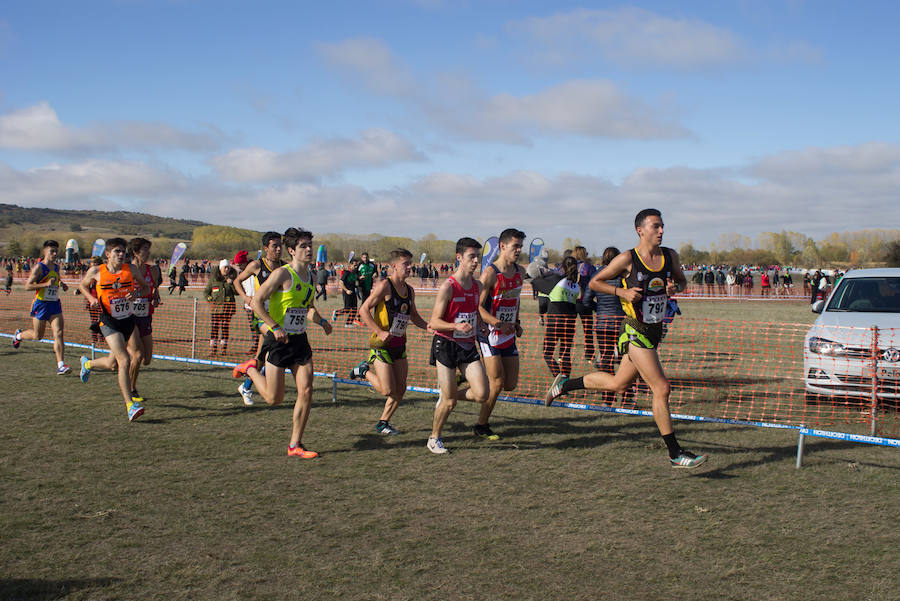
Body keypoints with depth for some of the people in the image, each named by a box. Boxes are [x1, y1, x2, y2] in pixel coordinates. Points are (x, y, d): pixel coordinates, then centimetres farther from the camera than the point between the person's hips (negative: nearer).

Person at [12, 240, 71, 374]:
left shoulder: (56, 267, 8)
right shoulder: (39, 267, -11)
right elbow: (27, 286, -16)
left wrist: (62, 284, 9)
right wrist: (45, 284, -27)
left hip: (55, 304, 5)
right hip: (40, 304, -5)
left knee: (59, 333, -11)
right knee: (37, 336, 9)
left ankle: (61, 365, -13)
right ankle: (19, 335, 43)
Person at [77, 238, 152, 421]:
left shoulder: (130, 269, -2)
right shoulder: (96, 271, -5)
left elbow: (146, 287, 7)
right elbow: (82, 285, 13)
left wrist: (137, 294, -14)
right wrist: (91, 298, -7)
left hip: (128, 321, 4)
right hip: (109, 322, -4)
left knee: (112, 363, 16)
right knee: (124, 360, -20)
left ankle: (88, 363, 51)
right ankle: (130, 405, -19)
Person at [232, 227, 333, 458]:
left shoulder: (311, 277, 9)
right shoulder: (282, 274, -13)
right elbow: (256, 301, -14)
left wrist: (321, 321, 7)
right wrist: (275, 327, -20)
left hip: (300, 340, 6)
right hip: (278, 341, -6)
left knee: (306, 392, -3)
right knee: (274, 398, 3)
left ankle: (295, 445, 7)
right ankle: (251, 369, 32)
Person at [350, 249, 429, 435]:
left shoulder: (410, 290, 10)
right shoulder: (384, 285, -12)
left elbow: (413, 315, 23)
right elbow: (364, 310, -13)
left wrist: (427, 326, 3)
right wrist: (380, 332, -21)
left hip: (399, 344, 7)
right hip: (381, 343, -7)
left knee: (400, 390, 7)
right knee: (388, 390, -8)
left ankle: (383, 423, 23)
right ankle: (365, 371, 18)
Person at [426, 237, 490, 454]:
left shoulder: (478, 286, 6)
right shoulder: (447, 287, -13)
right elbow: (434, 322, -16)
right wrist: (456, 326, -30)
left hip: (468, 346, 6)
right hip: (446, 345, -5)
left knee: (482, 394, -8)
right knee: (450, 402, -2)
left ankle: (446, 396, 21)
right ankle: (434, 439, 21)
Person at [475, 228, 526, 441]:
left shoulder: (520, 272, 8)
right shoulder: (490, 273, -15)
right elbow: (478, 306, -18)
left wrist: (516, 322, 15)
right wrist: (498, 324, -28)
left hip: (509, 335, 7)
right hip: (489, 334, -7)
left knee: (511, 384, 5)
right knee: (497, 383, -8)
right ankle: (481, 426, 8)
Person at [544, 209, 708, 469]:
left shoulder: (670, 256, 5)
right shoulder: (627, 259, -10)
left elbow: (682, 281, 22)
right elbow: (594, 282, -1)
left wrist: (675, 287, -2)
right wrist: (622, 292, -16)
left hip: (655, 330, 7)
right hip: (635, 332, -7)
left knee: (618, 383, 18)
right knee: (661, 388, -9)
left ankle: (565, 384, 37)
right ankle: (675, 454, -1)